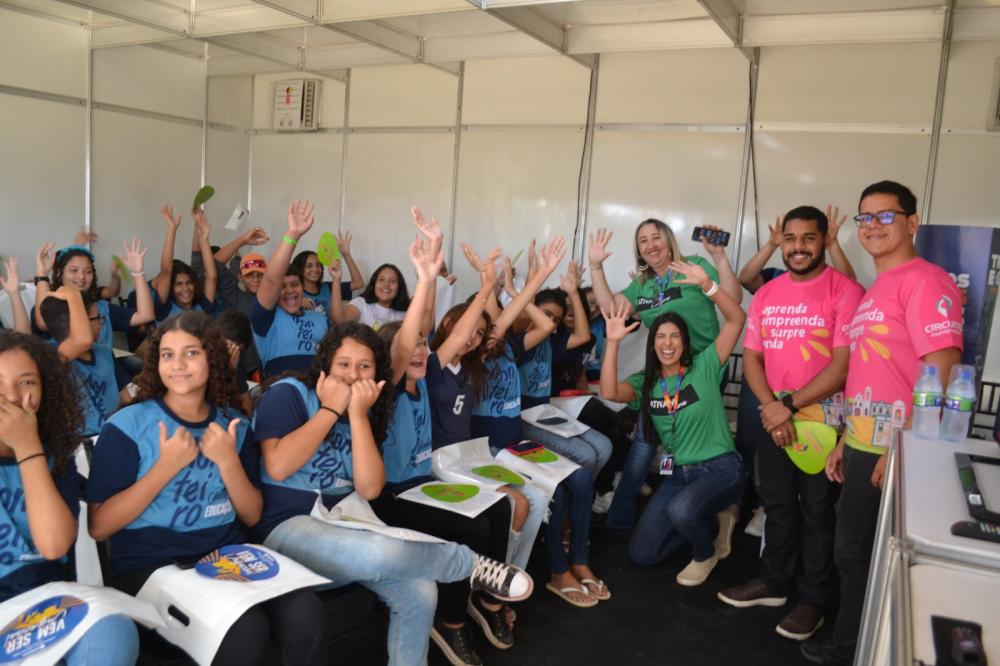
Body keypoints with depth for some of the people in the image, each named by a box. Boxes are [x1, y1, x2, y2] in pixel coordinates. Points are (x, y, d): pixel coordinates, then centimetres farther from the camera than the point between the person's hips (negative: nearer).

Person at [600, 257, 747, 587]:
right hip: (677, 473, 5)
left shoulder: (704, 367, -6)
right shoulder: (646, 383, 4)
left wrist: (706, 284, -27)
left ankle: (706, 552, 0)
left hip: (721, 468, -5)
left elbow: (736, 319, -16)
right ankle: (710, 521, 23)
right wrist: (613, 342, -21)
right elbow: (609, 392, -16)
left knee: (681, 510, -37)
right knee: (641, 554, 3)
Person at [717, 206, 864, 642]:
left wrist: (790, 405, -17)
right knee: (777, 505, 17)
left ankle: (815, 599, 23)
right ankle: (774, 581, 34)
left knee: (817, 512, 7)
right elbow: (751, 357, 7)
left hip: (822, 421, -5)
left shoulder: (844, 290, -11)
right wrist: (771, 407, -9)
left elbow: (844, 363, -17)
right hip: (773, 420, 5)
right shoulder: (766, 294, 8)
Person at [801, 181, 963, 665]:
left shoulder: (924, 281, -13)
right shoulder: (874, 290, 16)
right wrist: (845, 440, 18)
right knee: (851, 553, 19)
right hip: (864, 447, 9)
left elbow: (942, 374, -21)